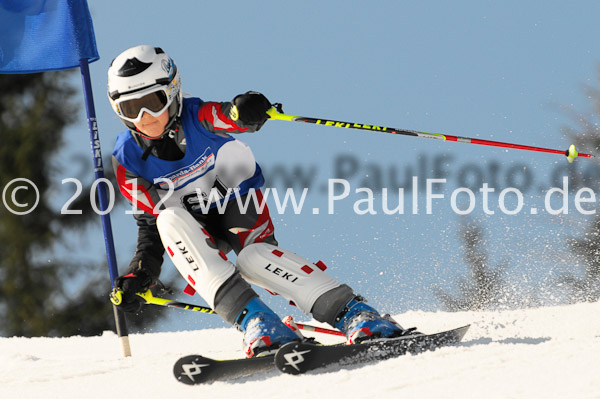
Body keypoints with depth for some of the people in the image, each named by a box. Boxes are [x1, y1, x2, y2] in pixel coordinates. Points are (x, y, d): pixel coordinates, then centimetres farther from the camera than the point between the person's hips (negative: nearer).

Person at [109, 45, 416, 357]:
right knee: (169, 219, -33)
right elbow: (149, 223, -5)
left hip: (240, 202, -2)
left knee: (254, 256, -34)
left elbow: (229, 116, -45)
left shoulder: (196, 118, -23)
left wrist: (243, 111, -70)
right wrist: (138, 276, -20)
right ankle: (251, 317, -43)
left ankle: (351, 313, -34)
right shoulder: (129, 160, -14)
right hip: (194, 221, 2)